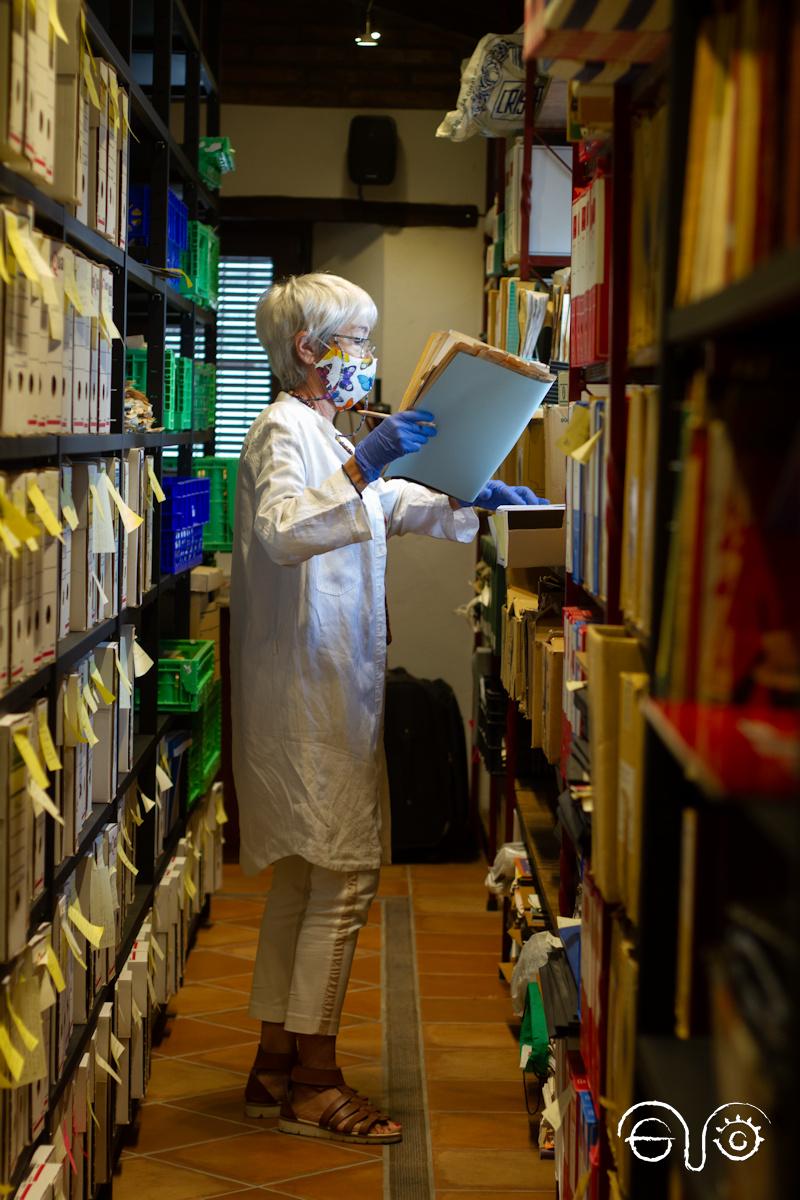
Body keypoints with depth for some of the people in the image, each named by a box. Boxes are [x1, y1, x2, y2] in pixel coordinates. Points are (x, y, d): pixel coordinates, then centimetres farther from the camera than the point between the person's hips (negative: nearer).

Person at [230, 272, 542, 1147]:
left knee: (301, 879, 13)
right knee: (343, 879, -8)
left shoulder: (322, 433, 21)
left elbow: (400, 507, 31)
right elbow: (283, 530, -29)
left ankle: (275, 1067, 20)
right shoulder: (284, 430, -11)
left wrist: (475, 502, 17)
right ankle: (313, 1084, -1)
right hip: (311, 690, -11)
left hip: (330, 688, 11)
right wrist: (362, 465, -35)